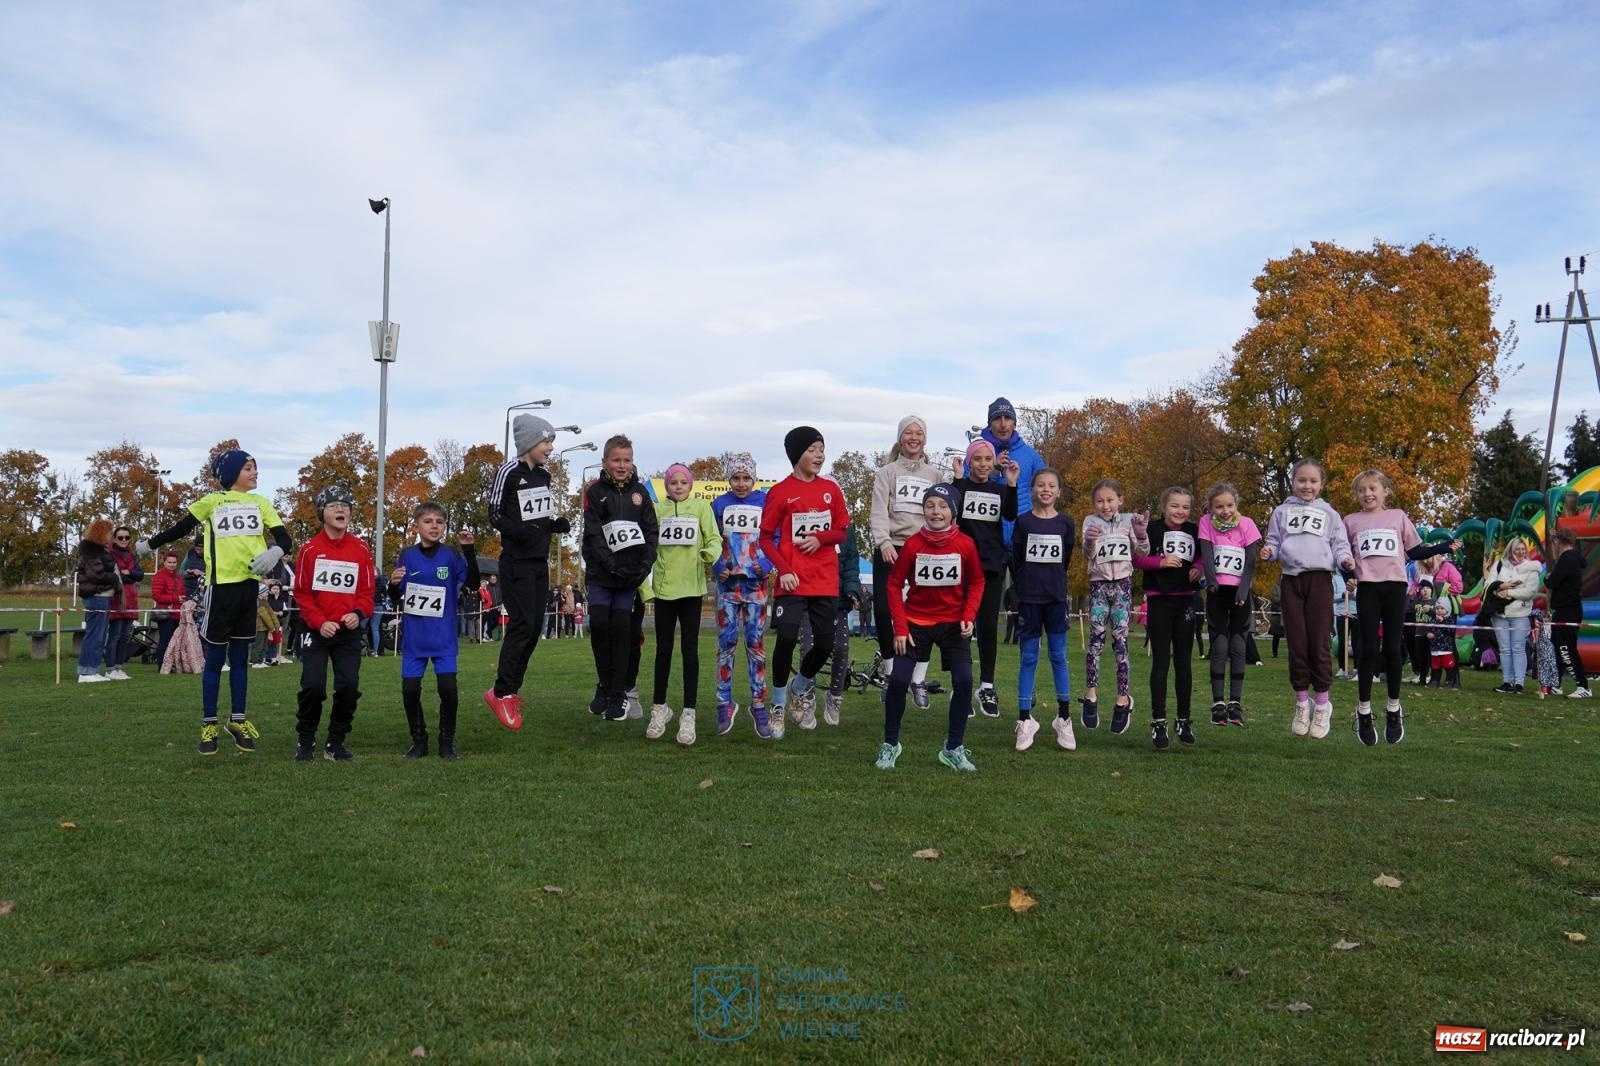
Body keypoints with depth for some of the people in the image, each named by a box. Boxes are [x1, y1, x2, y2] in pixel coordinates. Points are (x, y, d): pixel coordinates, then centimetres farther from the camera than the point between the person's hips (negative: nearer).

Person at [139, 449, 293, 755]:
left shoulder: (260, 503, 10)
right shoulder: (212, 501, 3)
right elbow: (181, 528, 12)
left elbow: (285, 539, 2)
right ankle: (209, 725, 11)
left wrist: (275, 552, -19)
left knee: (240, 656, 10)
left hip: (249, 585, 3)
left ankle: (238, 720, 18)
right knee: (215, 657, 3)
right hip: (222, 585, -3)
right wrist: (149, 544, 11)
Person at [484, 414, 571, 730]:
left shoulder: (544, 476, 12)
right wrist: (519, 531, -25)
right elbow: (494, 515, -8)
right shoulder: (509, 473, -10)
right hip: (516, 562, -8)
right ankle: (501, 693, -3)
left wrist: (558, 523, -2)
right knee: (522, 625, -12)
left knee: (535, 627, 6)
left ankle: (510, 689, 16)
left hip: (540, 562, 8)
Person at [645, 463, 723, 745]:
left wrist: (711, 553, -24)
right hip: (664, 587, 2)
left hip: (691, 588, -1)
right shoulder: (656, 509, 8)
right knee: (663, 649, 9)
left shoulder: (701, 506, 5)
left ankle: (688, 714, 3)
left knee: (690, 649, 0)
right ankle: (659, 708, 22)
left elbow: (714, 540, -2)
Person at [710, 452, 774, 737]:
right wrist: (717, 567, -8)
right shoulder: (719, 504, 6)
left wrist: (766, 564, -12)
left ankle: (759, 706, 6)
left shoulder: (765, 502, 3)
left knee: (756, 643, 0)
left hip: (756, 583, -1)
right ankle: (724, 703, 10)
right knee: (726, 642, 2)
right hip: (727, 582, 1)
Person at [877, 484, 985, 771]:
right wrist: (900, 627, -9)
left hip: (953, 623, 1)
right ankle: (890, 744, 12)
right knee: (898, 680, -8)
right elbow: (895, 584, -4)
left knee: (964, 681, -10)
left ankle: (954, 748, 7)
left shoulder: (965, 544, -9)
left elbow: (976, 582, 3)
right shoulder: (912, 544, -11)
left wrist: (969, 616, -9)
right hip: (916, 622, -1)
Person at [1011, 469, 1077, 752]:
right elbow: (1016, 561, 4)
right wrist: (1025, 585, 5)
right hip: (1028, 598, -1)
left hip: (1056, 598, 1)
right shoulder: (1023, 521, 1)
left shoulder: (1065, 523, 4)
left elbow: (1065, 561, 10)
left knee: (1058, 657, 4)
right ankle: (1025, 720, 6)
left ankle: (1064, 718, 13)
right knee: (1029, 658, 2)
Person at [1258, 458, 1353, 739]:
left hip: (1319, 579, -1)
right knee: (1296, 644, 3)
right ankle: (1302, 702, 14)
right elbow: (1273, 542, 14)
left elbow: (1340, 544, 8)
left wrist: (1345, 560, -13)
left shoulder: (1328, 513, 13)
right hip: (1291, 579, 1)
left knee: (1319, 644, -4)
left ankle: (1322, 704, 7)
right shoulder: (1282, 512, 15)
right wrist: (1269, 552, -9)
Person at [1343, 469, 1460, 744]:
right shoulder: (1351, 521, 10)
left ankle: (1394, 710, 16)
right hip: (1367, 588, 0)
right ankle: (1364, 712, 7)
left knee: (1393, 649, 4)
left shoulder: (1398, 516, 11)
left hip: (1394, 585, 0)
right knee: (1369, 649, -1)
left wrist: (1445, 547, 2)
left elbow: (1415, 551, 13)